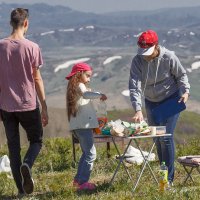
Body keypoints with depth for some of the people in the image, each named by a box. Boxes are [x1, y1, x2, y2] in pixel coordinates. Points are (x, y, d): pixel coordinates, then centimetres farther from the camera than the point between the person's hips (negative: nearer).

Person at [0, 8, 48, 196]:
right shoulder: (32, 47, -9)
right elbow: (37, 79, -6)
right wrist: (44, 108, 1)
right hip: (28, 105, -2)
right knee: (36, 140, 15)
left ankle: (21, 188, 6)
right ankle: (27, 165, -15)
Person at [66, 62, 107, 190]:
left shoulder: (75, 87, 21)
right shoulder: (80, 86, -8)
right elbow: (86, 94, -30)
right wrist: (100, 95, -34)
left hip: (79, 126, 11)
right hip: (83, 125, -11)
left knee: (86, 153, 17)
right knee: (91, 153, -11)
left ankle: (78, 180, 19)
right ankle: (82, 181, -13)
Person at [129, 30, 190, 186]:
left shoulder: (169, 57, -20)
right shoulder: (138, 61, -17)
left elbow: (181, 75, -3)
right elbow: (134, 87, -23)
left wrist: (186, 91, -19)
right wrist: (138, 110, -34)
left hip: (171, 100, -4)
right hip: (151, 102, 4)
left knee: (166, 137, -12)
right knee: (157, 139, 9)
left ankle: (169, 178, -7)